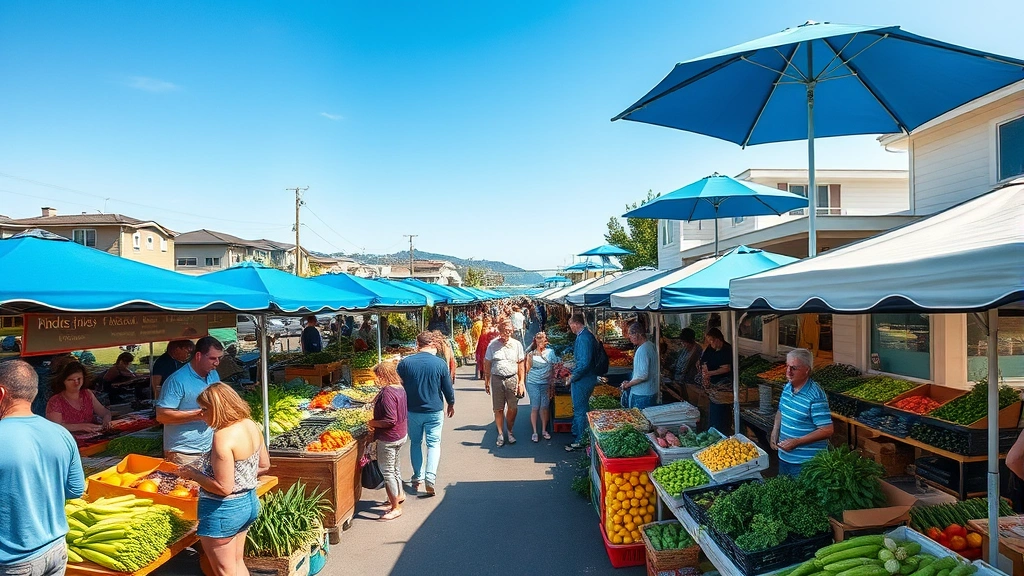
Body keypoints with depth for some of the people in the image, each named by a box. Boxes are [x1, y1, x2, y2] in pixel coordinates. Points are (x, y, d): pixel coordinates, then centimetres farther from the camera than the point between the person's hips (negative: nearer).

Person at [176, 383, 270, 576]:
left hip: (224, 511, -8)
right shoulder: (251, 425, -1)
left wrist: (193, 474, -12)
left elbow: (224, 488, -24)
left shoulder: (223, 436, -26)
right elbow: (264, 466, 9)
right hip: (250, 503, 8)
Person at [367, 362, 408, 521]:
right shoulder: (400, 388, 2)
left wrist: (373, 423, -15)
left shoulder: (387, 392, -26)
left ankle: (396, 508, 13)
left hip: (388, 438, -10)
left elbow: (390, 420, -29)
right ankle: (399, 494, 45)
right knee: (394, 465, 27)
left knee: (387, 472, 4)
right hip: (402, 435, 10)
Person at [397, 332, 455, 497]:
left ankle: (418, 478, 21)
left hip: (412, 411, 1)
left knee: (415, 443, 17)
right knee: (434, 443, 8)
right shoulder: (440, 363, -10)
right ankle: (430, 478, -5)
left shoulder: (405, 363, -9)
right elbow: (448, 387, -2)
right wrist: (451, 404, 15)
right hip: (435, 410, -1)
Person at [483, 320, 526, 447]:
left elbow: (521, 365, 4)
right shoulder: (492, 344, 1)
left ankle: (509, 432, 25)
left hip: (512, 379, 1)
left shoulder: (516, 344, 2)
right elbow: (487, 364, 7)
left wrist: (521, 382, -1)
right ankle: (500, 434, 20)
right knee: (498, 409, 5)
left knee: (513, 408, 5)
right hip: (497, 379, 0)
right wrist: (486, 381, 6)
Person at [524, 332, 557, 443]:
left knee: (544, 407, 7)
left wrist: (552, 383, 4)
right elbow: (528, 369, -4)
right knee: (535, 408, 1)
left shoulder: (550, 352, 2)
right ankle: (535, 432, 10)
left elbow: (553, 368, 7)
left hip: (546, 383, 2)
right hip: (533, 383, -2)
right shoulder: (531, 354, -3)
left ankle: (544, 430, 21)